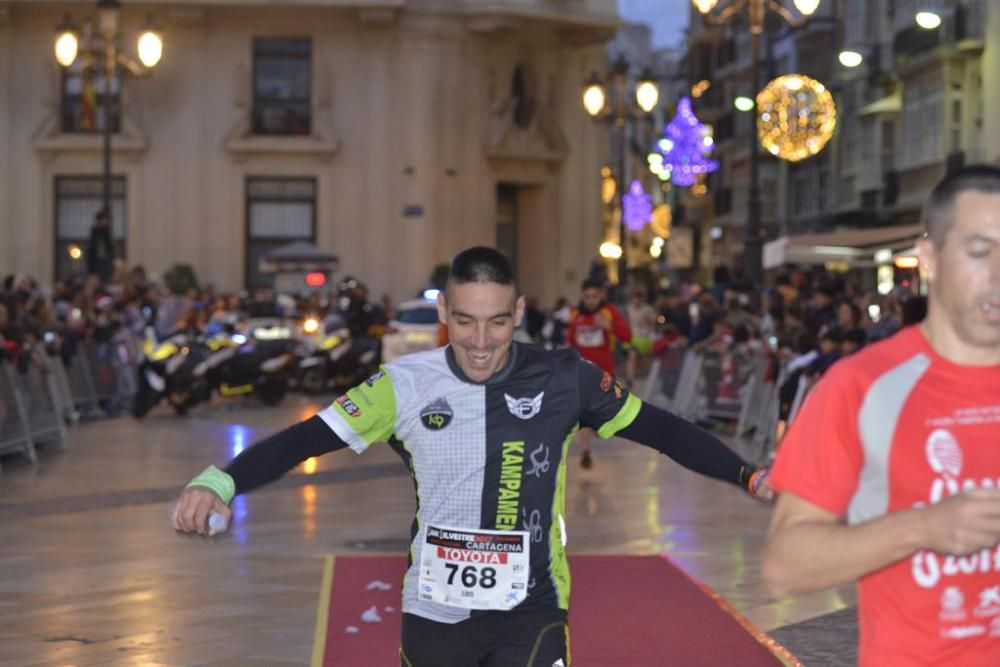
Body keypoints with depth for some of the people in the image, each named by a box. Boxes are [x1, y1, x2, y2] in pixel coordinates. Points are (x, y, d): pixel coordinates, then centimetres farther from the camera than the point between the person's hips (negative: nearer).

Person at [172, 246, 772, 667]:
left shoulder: (562, 380, -8)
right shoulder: (406, 385, -8)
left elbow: (658, 428, 0)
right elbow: (308, 438, -8)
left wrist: (748, 476, -7)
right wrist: (218, 483, -21)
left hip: (530, 610, -1)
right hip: (435, 612, 2)